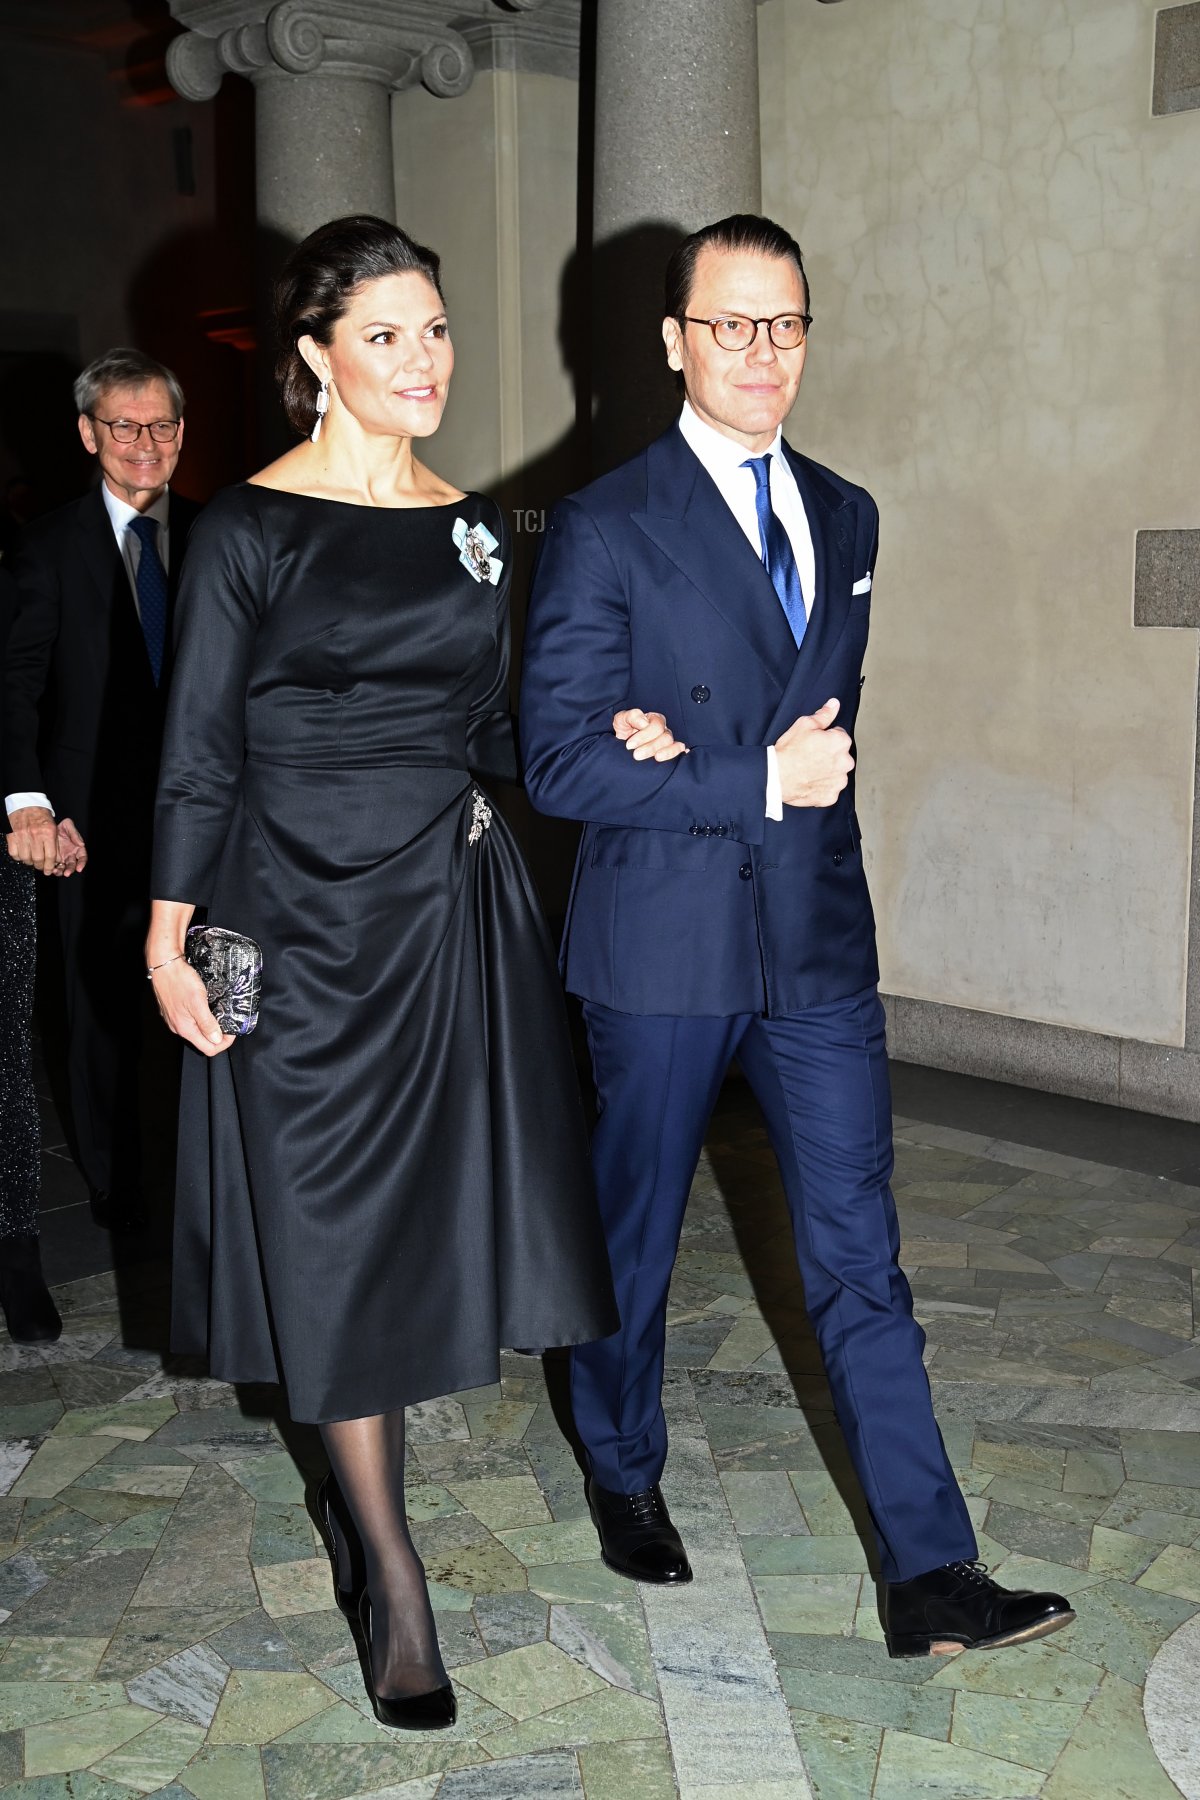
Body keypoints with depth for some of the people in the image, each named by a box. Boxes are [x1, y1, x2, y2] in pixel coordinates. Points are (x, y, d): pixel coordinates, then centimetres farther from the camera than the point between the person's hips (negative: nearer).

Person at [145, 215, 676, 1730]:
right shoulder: (249, 528, -6)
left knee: (435, 1210, 9)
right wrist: (170, 933, -8)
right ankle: (393, 1584, 16)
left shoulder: (473, 525, 10)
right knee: (334, 1231, 3)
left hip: (456, 909, 5)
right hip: (309, 918, -5)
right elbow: (199, 747, -5)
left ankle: (355, 1485, 34)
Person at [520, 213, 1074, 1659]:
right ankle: (625, 1475, 38)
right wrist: (759, 781, -16)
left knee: (859, 1255, 4)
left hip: (818, 942, 4)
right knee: (634, 1233, 14)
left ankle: (928, 1573, 10)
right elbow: (560, 760, -14)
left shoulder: (845, 517, 10)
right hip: (662, 946, -4)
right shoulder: (604, 528, -8)